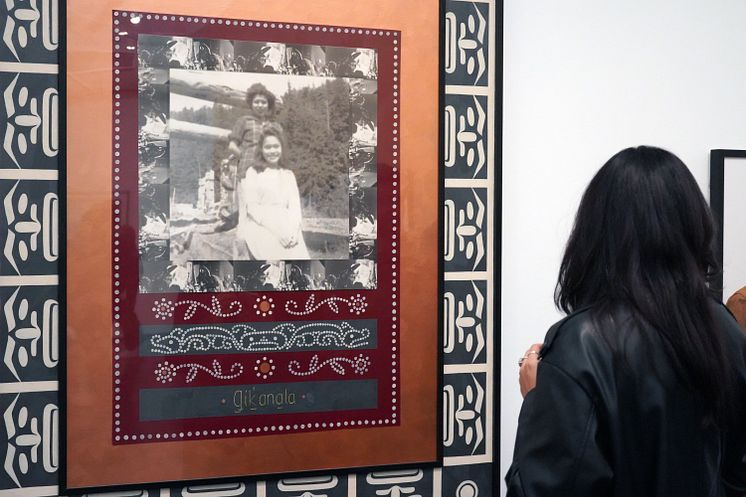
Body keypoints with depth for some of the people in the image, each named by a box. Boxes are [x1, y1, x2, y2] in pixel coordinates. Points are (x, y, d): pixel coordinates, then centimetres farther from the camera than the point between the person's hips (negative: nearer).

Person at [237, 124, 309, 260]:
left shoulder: (288, 175, 21)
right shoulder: (252, 173, 8)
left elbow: (295, 206, 13)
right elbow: (252, 208, -1)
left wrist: (294, 229, -8)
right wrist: (277, 231, -14)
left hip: (286, 226, 4)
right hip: (260, 226, -4)